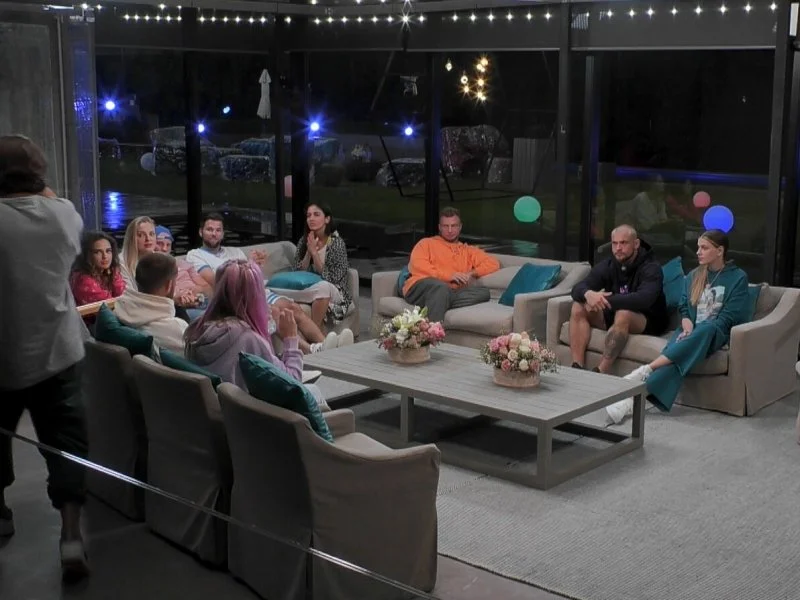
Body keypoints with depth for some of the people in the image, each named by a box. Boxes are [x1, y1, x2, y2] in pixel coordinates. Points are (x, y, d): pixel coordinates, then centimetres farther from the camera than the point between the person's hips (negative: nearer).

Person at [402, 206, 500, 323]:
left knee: (483, 292, -25)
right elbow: (417, 265, 2)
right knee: (442, 287, -38)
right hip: (420, 288, -3)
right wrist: (448, 276, -7)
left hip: (449, 293, 3)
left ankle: (439, 306, -39)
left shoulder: (468, 250, 31)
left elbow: (493, 264, 19)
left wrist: (472, 273, 0)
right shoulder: (427, 243, 22)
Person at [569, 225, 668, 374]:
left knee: (623, 313, -38)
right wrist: (588, 294, -35)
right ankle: (576, 368, -26)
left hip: (647, 322, -6)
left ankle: (600, 372, -42)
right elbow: (578, 288, -9)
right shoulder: (607, 265, 0)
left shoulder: (651, 268, -16)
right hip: (612, 316, 6)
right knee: (578, 307, -16)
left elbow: (644, 299, -35)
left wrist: (607, 300, -41)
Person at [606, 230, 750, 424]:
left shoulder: (738, 278, 3)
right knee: (677, 355, -34)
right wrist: (687, 326, -11)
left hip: (716, 334, -3)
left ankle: (646, 370, -50)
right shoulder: (693, 276, 18)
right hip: (691, 331, 3)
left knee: (706, 329, -40)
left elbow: (729, 317, -6)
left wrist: (695, 331, -17)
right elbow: (684, 308, 13)